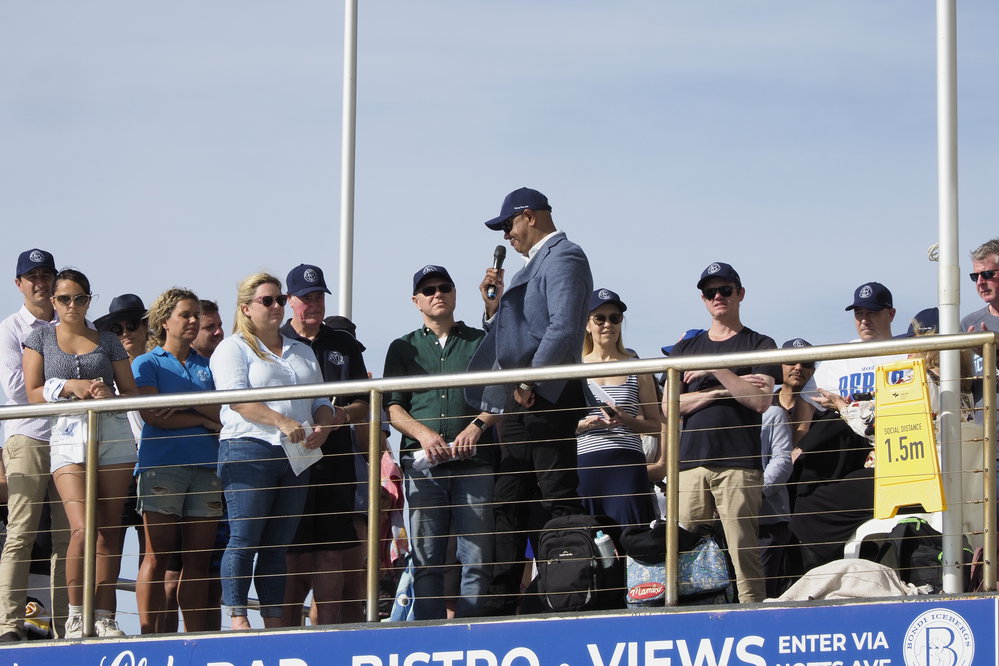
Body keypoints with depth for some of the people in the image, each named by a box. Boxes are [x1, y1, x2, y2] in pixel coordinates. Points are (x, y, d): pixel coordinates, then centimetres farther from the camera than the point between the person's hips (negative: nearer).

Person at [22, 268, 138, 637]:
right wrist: (69, 387, -11)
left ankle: (104, 617, 1)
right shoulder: (41, 338, 11)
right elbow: (33, 393, 4)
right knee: (82, 527, -16)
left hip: (113, 432, 2)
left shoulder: (107, 341, 13)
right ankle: (75, 615, -7)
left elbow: (131, 392, 13)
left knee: (109, 530, -2)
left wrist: (109, 394, -8)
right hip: (68, 434, -2)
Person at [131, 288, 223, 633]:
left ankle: (195, 638, 0)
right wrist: (204, 420, -2)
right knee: (158, 556, -8)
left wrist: (185, 403, -7)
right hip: (162, 463, -4)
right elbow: (152, 415, -6)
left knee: (198, 559, 0)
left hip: (205, 468, 4)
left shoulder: (207, 367, 21)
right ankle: (149, 635, -8)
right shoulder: (147, 363, 9)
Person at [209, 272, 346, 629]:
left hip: (296, 454, 6)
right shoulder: (233, 349, 4)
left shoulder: (302, 353, 23)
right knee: (244, 539, -10)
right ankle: (237, 616, -11)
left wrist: (321, 428, -3)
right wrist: (282, 422, -23)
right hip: (249, 450, -6)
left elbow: (320, 401, 20)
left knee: (278, 545, 4)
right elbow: (238, 400, -10)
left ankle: (274, 619, 4)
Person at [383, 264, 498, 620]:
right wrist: (423, 434, -9)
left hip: (474, 460, -1)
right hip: (423, 462, 1)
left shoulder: (480, 342, 16)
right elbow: (392, 407, 9)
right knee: (426, 559, -3)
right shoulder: (404, 348, 18)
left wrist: (478, 425, -10)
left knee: (477, 558, -7)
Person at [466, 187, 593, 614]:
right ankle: (501, 606, 10)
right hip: (522, 403, 10)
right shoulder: (536, 264, 25)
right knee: (509, 503, 8)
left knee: (557, 499, -10)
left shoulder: (563, 258, -6)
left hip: (546, 398, -10)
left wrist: (530, 381, -19)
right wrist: (494, 305, 10)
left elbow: (563, 327, -20)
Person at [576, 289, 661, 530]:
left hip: (627, 463, -1)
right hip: (585, 462, 1)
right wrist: (585, 424, -8)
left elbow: (655, 425, 10)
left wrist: (626, 421, -8)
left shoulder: (637, 369, 11)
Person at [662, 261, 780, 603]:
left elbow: (761, 400, -3)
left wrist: (717, 371, -7)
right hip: (691, 461, 3)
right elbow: (670, 405, 10)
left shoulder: (759, 345, 11)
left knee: (743, 552, -11)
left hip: (739, 465, -3)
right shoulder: (685, 349, 22)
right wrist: (720, 391, -1)